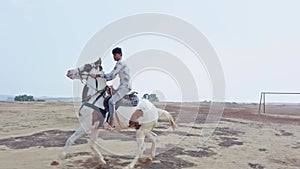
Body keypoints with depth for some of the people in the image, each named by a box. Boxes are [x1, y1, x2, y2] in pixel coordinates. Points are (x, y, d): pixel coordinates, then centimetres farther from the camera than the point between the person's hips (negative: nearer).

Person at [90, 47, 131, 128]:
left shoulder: (120, 63, -12)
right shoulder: (120, 63, 20)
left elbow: (111, 75, -21)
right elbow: (112, 76, 21)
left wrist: (97, 75, -19)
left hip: (125, 86, -11)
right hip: (122, 86, 11)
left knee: (111, 101, -21)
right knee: (109, 99, 15)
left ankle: (111, 123, -19)